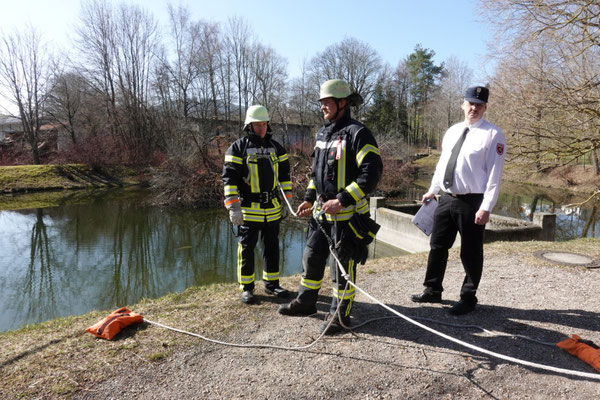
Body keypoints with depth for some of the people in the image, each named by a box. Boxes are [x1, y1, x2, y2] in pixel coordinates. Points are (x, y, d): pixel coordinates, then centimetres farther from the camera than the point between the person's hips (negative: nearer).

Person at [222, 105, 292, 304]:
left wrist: (287, 199, 10)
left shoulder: (276, 147, 11)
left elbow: (284, 174, 17)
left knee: (272, 248, 13)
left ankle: (271, 284, 26)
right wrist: (233, 206, -17)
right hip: (248, 209, -4)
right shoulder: (238, 147, -4)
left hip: (273, 209, 5)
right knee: (246, 249, 2)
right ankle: (247, 288, 15)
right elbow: (229, 178, -9)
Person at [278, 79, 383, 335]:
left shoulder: (357, 133, -13)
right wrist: (310, 198, 16)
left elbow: (372, 172, -20)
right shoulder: (322, 133, 13)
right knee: (312, 256, 18)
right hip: (321, 211, 8)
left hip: (346, 213, -8)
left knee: (342, 264, 3)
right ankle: (305, 302, 36)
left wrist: (342, 200, -24)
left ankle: (340, 315, 20)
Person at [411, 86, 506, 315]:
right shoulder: (452, 131, 12)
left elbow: (494, 174, -13)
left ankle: (468, 298, 23)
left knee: (470, 253, 6)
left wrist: (486, 208, -18)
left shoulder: (493, 135, -9)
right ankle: (432, 291, 30)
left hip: (472, 202, -6)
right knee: (437, 246, 14)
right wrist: (432, 190, 19)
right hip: (447, 199, 7)